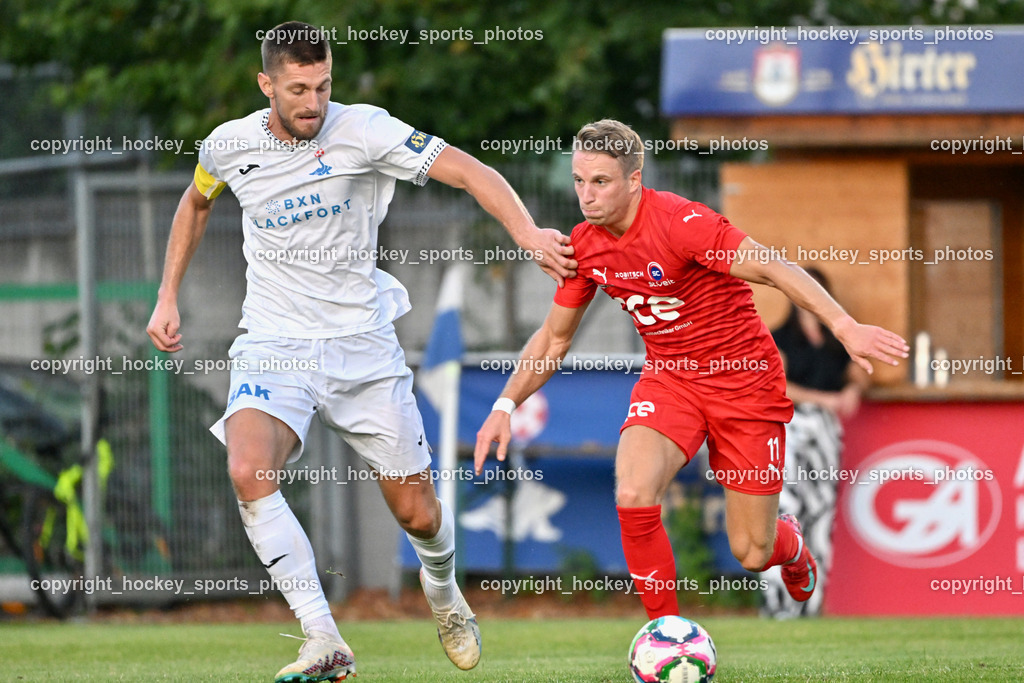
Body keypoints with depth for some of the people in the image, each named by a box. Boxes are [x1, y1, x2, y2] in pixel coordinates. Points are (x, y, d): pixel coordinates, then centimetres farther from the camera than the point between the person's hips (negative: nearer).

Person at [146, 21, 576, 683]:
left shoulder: (363, 130, -11)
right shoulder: (230, 145, -2)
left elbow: (470, 171, -16)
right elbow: (196, 204, 21)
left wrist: (526, 230, -32)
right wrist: (168, 298, 17)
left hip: (363, 345, -1)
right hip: (275, 347, 1)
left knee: (418, 513, 4)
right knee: (249, 473, -29)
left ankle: (444, 593, 43)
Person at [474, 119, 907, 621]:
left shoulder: (679, 222, -24)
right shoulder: (585, 246, -3)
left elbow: (773, 269, -27)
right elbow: (554, 338, 12)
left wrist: (844, 326, -38)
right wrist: (506, 405, 4)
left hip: (743, 380, -4)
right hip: (668, 378, 4)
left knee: (751, 554, 1)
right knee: (633, 496, -26)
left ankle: (790, 546, 42)